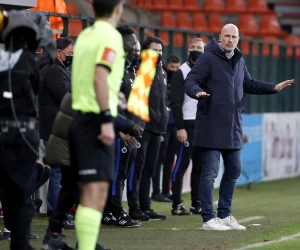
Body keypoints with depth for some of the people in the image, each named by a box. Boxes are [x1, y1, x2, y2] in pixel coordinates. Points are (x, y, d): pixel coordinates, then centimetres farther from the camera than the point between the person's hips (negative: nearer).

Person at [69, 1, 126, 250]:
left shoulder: (84, 35, 15)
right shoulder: (110, 36, -10)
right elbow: (99, 78, -22)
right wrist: (107, 119, -23)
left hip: (80, 117, 9)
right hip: (96, 119, -9)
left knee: (88, 192, 14)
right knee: (97, 193, -13)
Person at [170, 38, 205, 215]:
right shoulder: (182, 73, -2)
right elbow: (176, 102, -8)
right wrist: (180, 127, -15)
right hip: (188, 125, -6)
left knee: (200, 166, 7)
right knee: (182, 164, -5)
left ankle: (197, 203, 13)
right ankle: (177, 205, -3)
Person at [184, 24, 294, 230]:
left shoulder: (239, 60, 14)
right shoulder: (208, 58, -9)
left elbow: (249, 84, 27)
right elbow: (190, 81, -14)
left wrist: (273, 88, 18)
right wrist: (198, 92, -35)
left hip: (233, 127, 8)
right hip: (212, 126, -8)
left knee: (234, 170, 14)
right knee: (210, 172, -5)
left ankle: (225, 215, 26)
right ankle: (209, 219, 0)